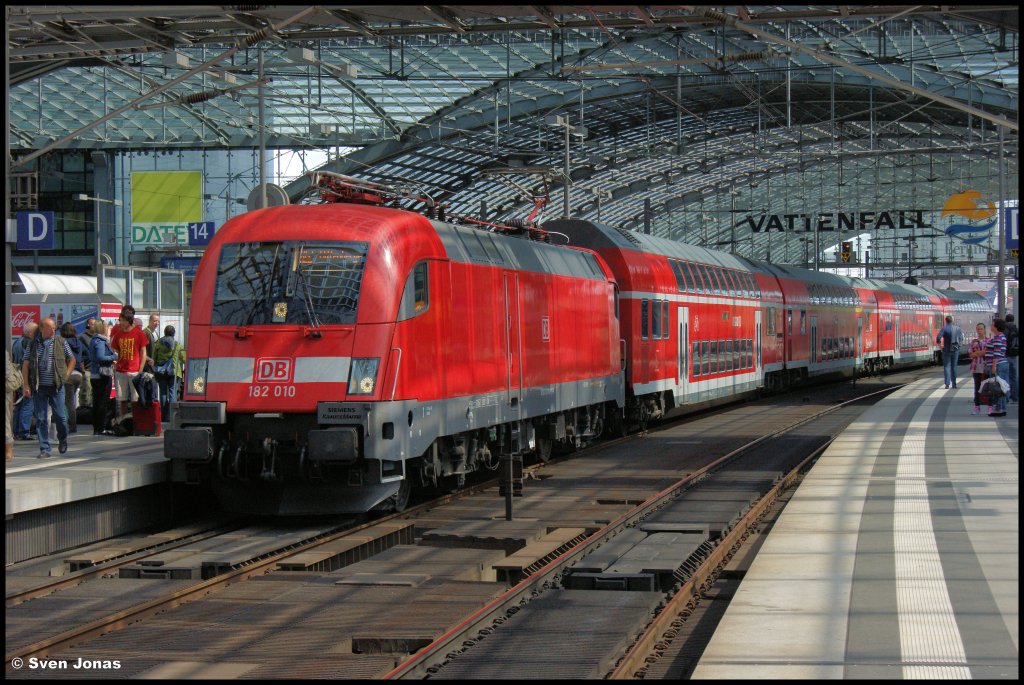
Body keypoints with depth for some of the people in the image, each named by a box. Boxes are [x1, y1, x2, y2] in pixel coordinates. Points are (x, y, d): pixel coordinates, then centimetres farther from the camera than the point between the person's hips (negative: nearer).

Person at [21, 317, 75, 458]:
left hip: (56, 386, 0)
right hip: (38, 387, 0)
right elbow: (25, 365, 3)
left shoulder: (61, 342, 4)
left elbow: (72, 359, 15)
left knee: (59, 415, 0)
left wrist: (66, 375, 3)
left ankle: (62, 440, 28)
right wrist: (25, 386, -4)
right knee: (40, 419, 0)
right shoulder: (33, 344, 3)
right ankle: (44, 449, 6)